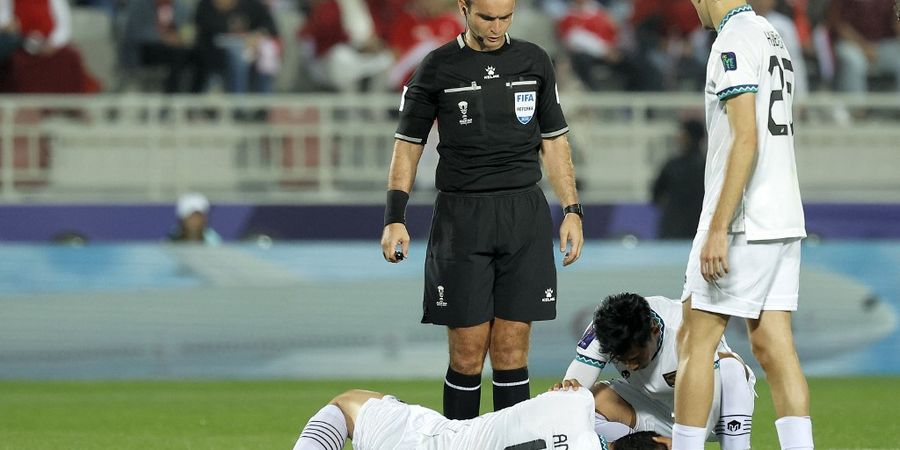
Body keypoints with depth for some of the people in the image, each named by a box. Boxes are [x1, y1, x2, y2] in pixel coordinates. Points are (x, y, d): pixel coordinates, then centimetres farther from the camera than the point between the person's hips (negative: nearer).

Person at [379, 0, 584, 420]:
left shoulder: (534, 61, 9)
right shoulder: (438, 67, 1)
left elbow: (554, 142, 14)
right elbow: (408, 145, 4)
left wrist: (572, 211, 6)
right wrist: (394, 219, -5)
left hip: (525, 215, 2)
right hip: (461, 216, -2)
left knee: (512, 349, -1)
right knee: (467, 351, -5)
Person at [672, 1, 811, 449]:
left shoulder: (734, 41, -12)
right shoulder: (772, 38, 16)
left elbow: (746, 139, -19)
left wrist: (718, 229, -20)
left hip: (743, 224, -9)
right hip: (784, 219, 9)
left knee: (695, 341, -2)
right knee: (773, 348, 5)